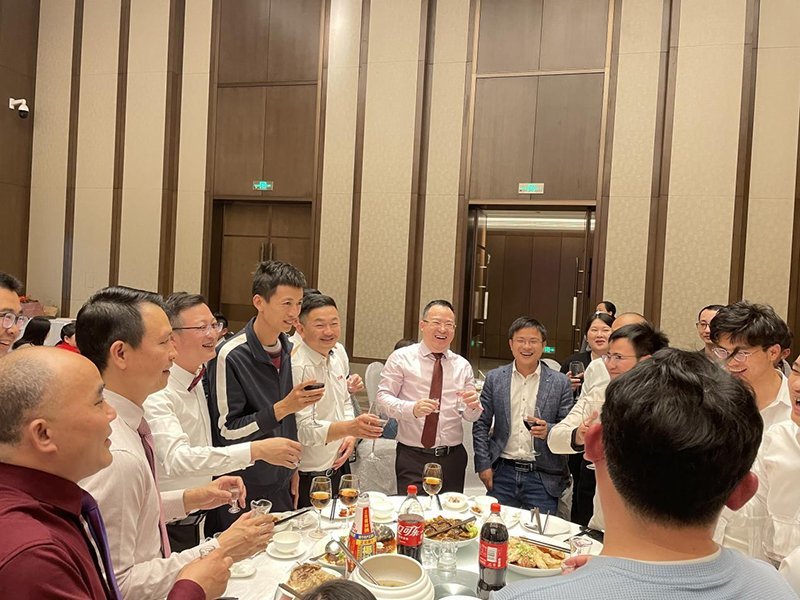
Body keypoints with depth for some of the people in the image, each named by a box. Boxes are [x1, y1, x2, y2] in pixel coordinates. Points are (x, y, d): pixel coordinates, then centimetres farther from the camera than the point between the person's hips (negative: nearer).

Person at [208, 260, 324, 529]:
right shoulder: (230, 356, -18)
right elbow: (227, 431, -16)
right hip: (242, 491, -6)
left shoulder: (287, 350, 4)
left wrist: (292, 469, 15)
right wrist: (282, 408, -24)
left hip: (280, 485, 6)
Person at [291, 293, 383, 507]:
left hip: (339, 464, 7)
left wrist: (350, 436, -2)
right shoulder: (297, 368, -22)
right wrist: (350, 427, -39)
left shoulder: (337, 356, 3)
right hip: (310, 476, -7)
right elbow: (304, 429, -25)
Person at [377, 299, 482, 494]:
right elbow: (383, 398, -7)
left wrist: (473, 406, -13)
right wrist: (412, 408, -24)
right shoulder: (401, 358, -1)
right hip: (412, 457, -3)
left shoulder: (462, 365, 9)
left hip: (452, 458, 3)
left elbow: (470, 417, 10)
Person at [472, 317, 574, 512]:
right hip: (502, 473, 1)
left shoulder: (560, 382, 0)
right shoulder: (494, 378, 3)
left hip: (543, 477, -1)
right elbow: (481, 424, 4)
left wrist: (548, 430, -19)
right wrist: (483, 465, -2)